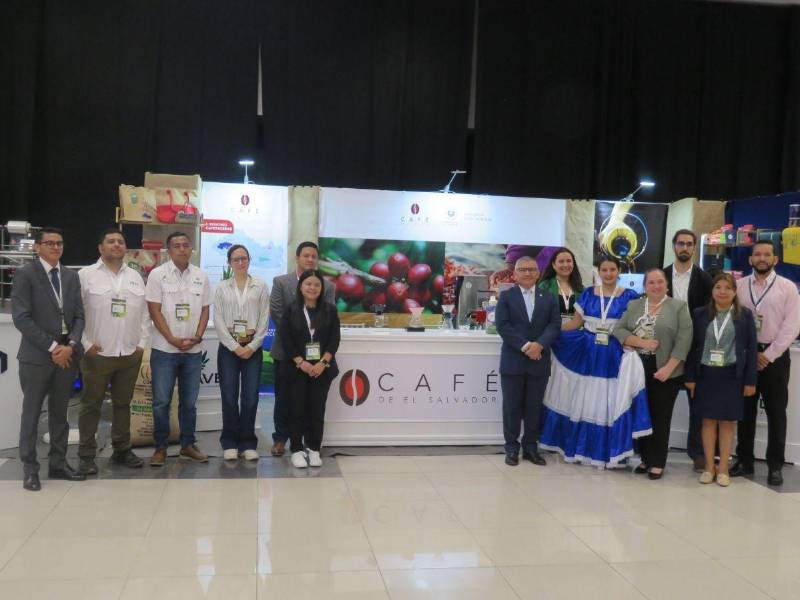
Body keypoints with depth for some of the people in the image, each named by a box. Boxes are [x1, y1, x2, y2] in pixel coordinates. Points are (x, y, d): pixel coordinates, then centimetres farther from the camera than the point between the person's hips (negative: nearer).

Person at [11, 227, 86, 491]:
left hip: (67, 354, 5)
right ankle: (30, 469, 14)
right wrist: (52, 347, -14)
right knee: (31, 413, 5)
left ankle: (58, 463, 22)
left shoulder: (71, 276, 11)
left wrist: (70, 345, -8)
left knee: (60, 412, 12)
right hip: (37, 355, -5)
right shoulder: (25, 274, -5)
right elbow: (21, 318, -12)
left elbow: (79, 316, 9)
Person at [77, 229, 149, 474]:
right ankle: (87, 455, 12)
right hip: (97, 354, -4)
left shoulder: (135, 277, 11)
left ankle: (122, 450, 24)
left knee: (123, 403, 13)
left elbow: (144, 313, 13)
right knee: (91, 405, 4)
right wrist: (86, 344, -11)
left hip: (130, 354, 4)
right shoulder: (86, 275, -2)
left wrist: (141, 343, 5)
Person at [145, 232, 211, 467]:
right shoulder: (158, 275, -3)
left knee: (189, 402, 11)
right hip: (164, 349, -3)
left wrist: (197, 337, -7)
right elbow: (154, 311, -7)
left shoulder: (201, 277, 6)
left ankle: (188, 445, 21)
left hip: (193, 350, 3)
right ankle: (160, 447, 12)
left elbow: (205, 310, 8)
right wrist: (173, 339, -12)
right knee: (161, 401, 0)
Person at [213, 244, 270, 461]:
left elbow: (264, 319, 0)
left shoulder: (261, 286, 4)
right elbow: (218, 321, 0)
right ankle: (230, 443, 13)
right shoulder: (222, 288, 5)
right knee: (229, 397, 1)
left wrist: (252, 346, -8)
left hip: (253, 348, 0)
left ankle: (248, 443, 11)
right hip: (228, 348, 0)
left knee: (250, 397, 0)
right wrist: (235, 347, -8)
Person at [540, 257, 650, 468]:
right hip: (587, 353, 2)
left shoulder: (629, 296, 0)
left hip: (614, 357, -2)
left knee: (610, 403, 0)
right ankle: (580, 447, 19)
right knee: (583, 402, 7)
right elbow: (575, 323, 7)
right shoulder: (588, 294, 5)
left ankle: (607, 452, 10)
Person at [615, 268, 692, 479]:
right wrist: (642, 342, -14)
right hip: (638, 369, 3)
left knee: (660, 417, 3)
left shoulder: (679, 306, 0)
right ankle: (645, 458, 19)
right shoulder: (634, 306, 10)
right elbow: (618, 330, 1)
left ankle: (657, 462, 12)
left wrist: (668, 368, -15)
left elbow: (684, 340, -7)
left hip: (666, 371, -3)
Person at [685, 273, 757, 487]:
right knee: (708, 420, 7)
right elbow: (693, 347, 4)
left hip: (732, 376, -1)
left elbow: (751, 348, 0)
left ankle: (723, 468, 15)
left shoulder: (745, 315, 0)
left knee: (728, 421, 6)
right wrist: (690, 377, 0)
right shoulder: (700, 314, 3)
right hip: (706, 375, 1)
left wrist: (750, 380, -4)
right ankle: (709, 466, 15)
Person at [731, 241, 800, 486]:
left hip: (774, 356, -2)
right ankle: (744, 461, 19)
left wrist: (769, 355, -11)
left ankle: (775, 466, 14)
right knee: (745, 410, 9)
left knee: (776, 413, 4)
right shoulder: (739, 285, 5)